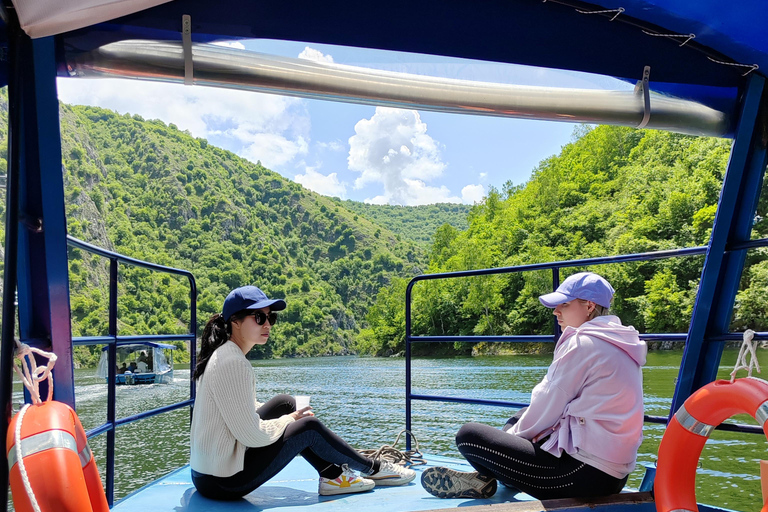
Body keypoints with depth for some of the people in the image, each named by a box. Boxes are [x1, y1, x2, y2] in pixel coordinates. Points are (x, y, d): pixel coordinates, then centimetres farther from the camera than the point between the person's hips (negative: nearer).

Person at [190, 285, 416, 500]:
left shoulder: (221, 354, 6)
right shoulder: (234, 364, -23)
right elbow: (253, 435, -24)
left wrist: (289, 415, 6)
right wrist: (288, 420, -5)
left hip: (207, 468, 9)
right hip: (224, 482, -9)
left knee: (285, 403, 10)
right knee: (309, 427, -3)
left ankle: (332, 475, 15)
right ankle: (372, 469, 19)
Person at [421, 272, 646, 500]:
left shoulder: (582, 344, -14)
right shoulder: (620, 345, 14)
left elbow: (547, 409, -12)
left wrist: (513, 435, 5)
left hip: (585, 475, -11)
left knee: (469, 435, -9)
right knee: (521, 417, 27)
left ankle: (483, 480, 20)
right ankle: (483, 479, 23)